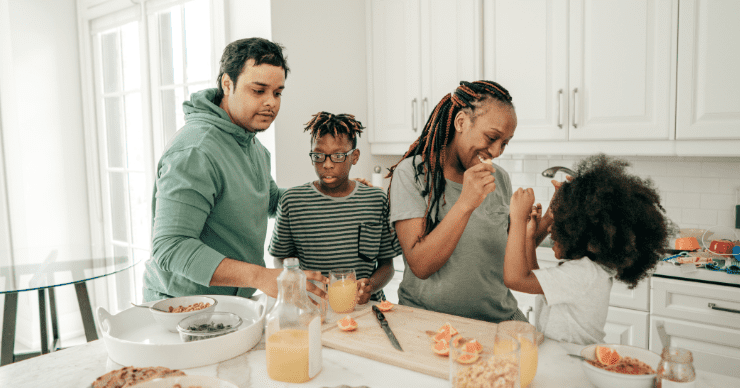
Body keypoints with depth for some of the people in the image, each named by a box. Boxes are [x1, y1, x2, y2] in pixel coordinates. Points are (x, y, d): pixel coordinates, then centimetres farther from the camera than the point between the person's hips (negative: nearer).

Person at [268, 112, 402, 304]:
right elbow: (281, 260, 11)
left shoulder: (377, 200, 5)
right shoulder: (292, 201, 3)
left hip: (365, 307, 2)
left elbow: (387, 264, 9)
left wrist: (371, 285, -12)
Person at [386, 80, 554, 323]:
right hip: (428, 320, -4)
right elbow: (420, 266, -17)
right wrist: (465, 204, -24)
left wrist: (552, 216, 2)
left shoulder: (499, 179, 7)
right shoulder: (412, 174, -9)